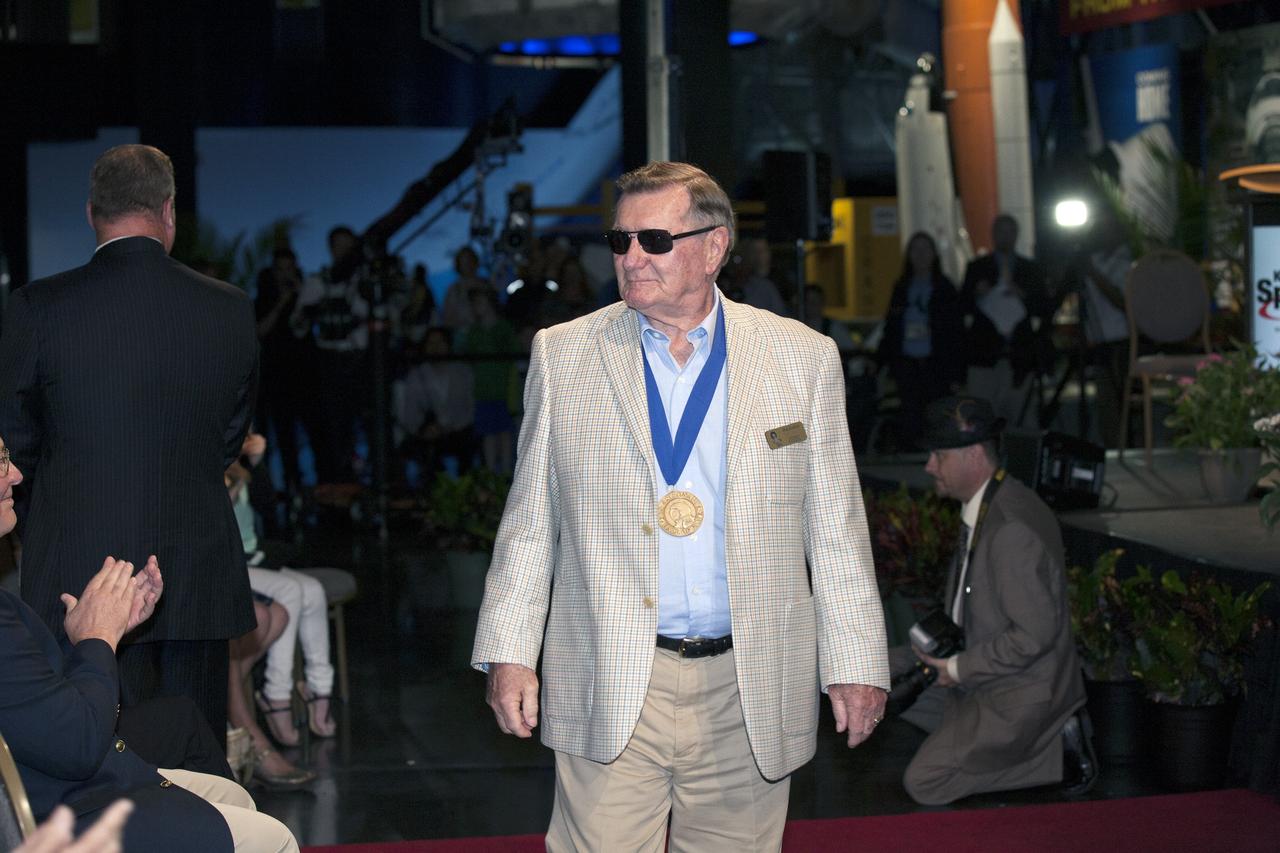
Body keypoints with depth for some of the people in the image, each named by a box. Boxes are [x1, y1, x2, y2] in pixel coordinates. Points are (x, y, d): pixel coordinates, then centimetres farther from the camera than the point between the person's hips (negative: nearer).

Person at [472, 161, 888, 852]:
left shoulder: (804, 359, 3)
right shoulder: (562, 355, 5)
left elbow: (837, 531, 5)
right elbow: (529, 522, 8)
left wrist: (854, 665, 2)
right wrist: (509, 654, 2)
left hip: (749, 694, 0)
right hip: (609, 691, 0)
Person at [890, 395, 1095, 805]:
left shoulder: (1013, 528, -28)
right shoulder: (980, 507, 4)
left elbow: (1035, 634, -27)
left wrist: (958, 668, -18)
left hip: (1021, 691, -10)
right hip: (976, 665, 10)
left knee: (924, 783, -14)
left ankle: (1056, 750, -4)